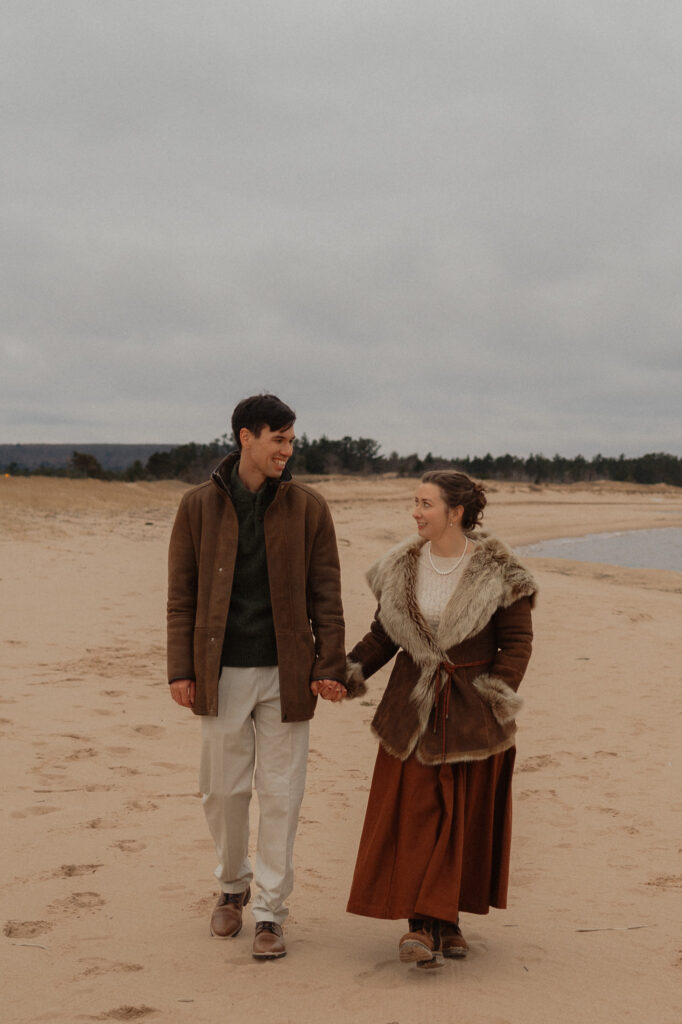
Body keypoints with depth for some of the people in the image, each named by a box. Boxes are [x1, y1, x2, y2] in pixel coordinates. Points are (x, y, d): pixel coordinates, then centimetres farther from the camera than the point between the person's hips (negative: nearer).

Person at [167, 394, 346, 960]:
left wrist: (331, 667, -5)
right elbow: (182, 594, 4)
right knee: (223, 790, 9)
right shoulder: (199, 505, 2)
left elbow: (326, 594, 2)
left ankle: (270, 912, 13)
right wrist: (181, 669, -2)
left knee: (281, 795, 2)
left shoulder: (307, 507, 1)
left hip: (286, 673, 0)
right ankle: (233, 886, 33)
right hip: (223, 672, 1)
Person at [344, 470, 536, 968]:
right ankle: (424, 923, -1)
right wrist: (350, 670, -2)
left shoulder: (497, 571, -7)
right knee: (413, 815, -4)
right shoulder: (403, 567, 4)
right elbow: (383, 634, 12)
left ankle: (445, 919, 15)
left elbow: (517, 641, -3)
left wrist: (498, 694, -14)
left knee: (465, 818, 3)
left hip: (473, 713, -2)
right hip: (413, 708, 3)